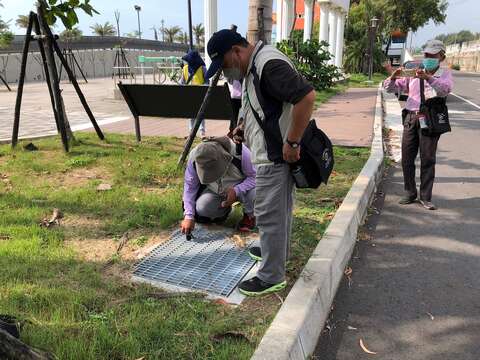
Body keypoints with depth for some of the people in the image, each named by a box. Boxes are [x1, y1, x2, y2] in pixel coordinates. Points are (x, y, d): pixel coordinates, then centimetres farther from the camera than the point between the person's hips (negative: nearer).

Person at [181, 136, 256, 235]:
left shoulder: (240, 153, -35)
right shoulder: (194, 156, -25)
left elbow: (255, 176, -23)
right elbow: (190, 186, -16)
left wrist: (236, 191, -39)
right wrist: (188, 216, -20)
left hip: (240, 187, -2)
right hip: (214, 190, 3)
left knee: (253, 192, -35)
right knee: (201, 209, -23)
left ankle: (249, 216, -1)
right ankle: (224, 209, 11)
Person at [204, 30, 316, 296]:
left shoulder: (270, 64, -20)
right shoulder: (251, 68, 13)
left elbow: (306, 96, -29)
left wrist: (292, 142, -26)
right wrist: (243, 126, 11)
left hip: (275, 154, -10)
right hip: (270, 153, 10)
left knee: (269, 213, -2)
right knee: (279, 209, 22)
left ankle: (272, 276, 10)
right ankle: (276, 252, 40)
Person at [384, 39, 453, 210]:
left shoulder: (445, 73, 6)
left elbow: (445, 89, -17)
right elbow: (390, 88, 9)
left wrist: (428, 78, -32)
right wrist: (393, 77, -13)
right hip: (411, 118, 3)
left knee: (428, 160, -2)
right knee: (406, 158, 5)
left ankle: (425, 197, 8)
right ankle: (410, 193, 20)